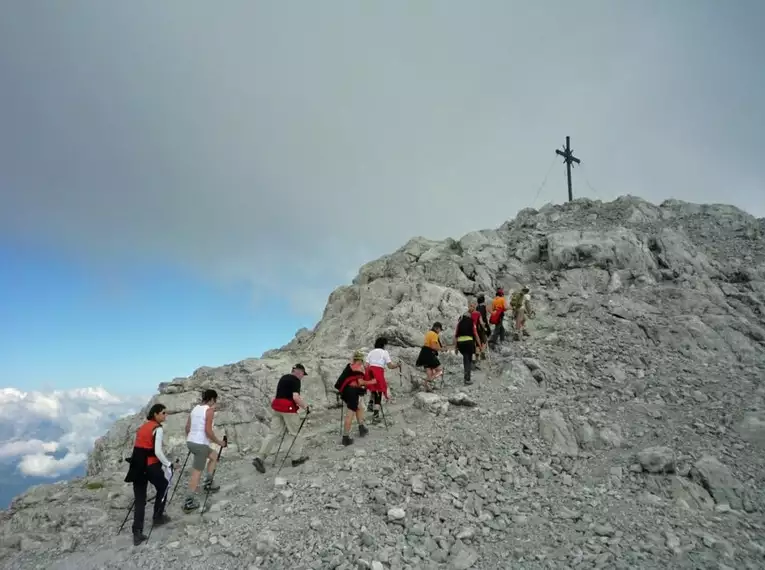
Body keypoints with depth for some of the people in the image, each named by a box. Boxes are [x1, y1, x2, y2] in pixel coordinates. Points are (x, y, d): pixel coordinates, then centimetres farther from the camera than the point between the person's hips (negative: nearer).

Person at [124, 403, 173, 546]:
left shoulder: (142, 427, 13)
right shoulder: (157, 428, -11)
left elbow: (137, 448, 15)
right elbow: (157, 452, -17)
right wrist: (168, 465, -8)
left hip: (137, 466, 7)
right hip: (151, 466, -7)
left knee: (140, 500, 7)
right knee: (162, 488, 20)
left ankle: (137, 534, 3)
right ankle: (157, 518, 30)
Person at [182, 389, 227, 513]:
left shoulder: (195, 408, 11)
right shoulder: (209, 410, -13)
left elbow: (187, 427, 16)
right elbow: (208, 431, -18)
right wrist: (219, 442, -6)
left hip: (190, 442, 8)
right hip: (200, 444, -8)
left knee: (214, 456, 27)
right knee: (196, 473, -1)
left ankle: (207, 484, 28)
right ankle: (189, 503, 3)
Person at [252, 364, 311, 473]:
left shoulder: (283, 378, 19)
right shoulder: (296, 380, -8)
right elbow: (296, 397, -19)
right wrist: (306, 407, -10)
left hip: (276, 406, 8)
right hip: (288, 408, -8)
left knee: (273, 433, 5)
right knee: (295, 433, 8)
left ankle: (259, 458, -3)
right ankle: (297, 458, 16)